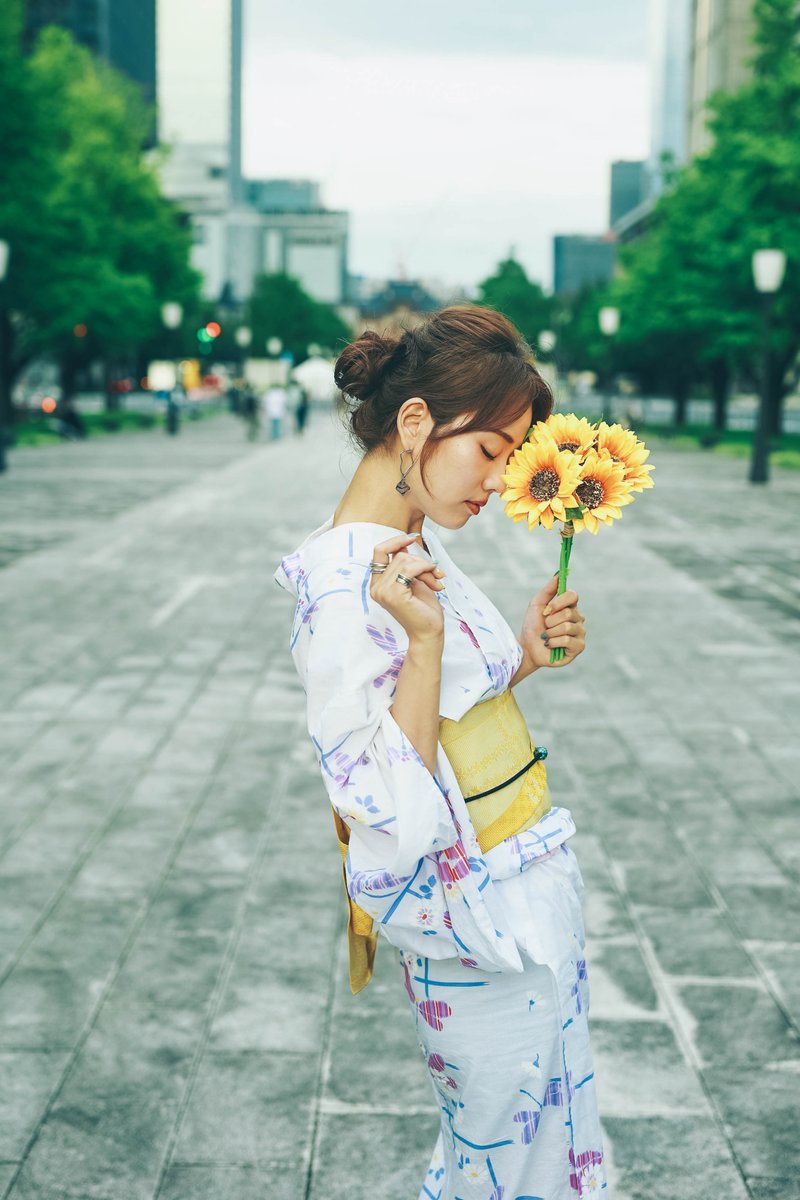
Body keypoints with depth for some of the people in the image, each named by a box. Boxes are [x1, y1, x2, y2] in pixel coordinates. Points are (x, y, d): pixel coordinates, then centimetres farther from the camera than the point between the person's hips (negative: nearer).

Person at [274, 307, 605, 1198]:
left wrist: (523, 656, -1)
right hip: (480, 925, -9)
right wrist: (425, 638, -34)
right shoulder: (343, 591, -26)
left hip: (534, 887, 9)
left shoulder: (414, 548, 4)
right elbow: (391, 815, -28)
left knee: (547, 1122, 23)